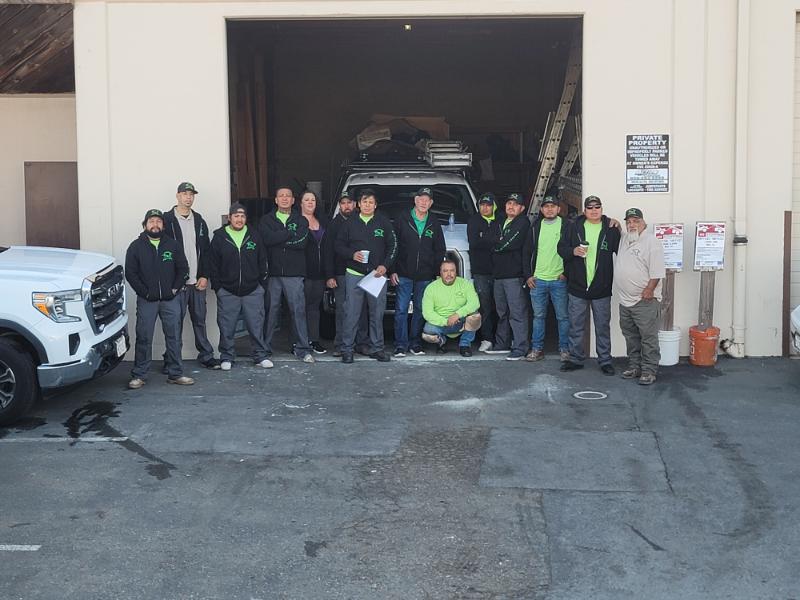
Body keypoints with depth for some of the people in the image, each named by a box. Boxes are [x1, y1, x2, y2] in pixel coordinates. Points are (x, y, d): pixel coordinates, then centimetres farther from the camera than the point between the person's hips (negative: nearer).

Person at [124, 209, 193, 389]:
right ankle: (139, 375, 7)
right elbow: (130, 273, -1)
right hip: (146, 301, -2)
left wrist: (175, 288, -1)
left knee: (174, 337, 4)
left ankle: (175, 374, 12)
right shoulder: (136, 247, 3)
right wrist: (144, 292, -8)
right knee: (144, 338, 0)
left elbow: (183, 269, 9)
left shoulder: (172, 245, 8)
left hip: (170, 300, 2)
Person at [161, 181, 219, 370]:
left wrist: (205, 276, 3)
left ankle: (206, 355, 18)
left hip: (198, 282, 4)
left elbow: (206, 250, 13)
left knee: (200, 319, 10)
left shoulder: (199, 220, 13)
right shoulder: (167, 219, -3)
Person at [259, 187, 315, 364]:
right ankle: (265, 347, 12)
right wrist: (290, 233, -8)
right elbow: (267, 239, -10)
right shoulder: (266, 220, 11)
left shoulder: (301, 220, 11)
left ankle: (302, 348, 4)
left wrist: (277, 239, -7)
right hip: (272, 272, 0)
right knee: (270, 310, 2)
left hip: (294, 273, 0)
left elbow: (302, 242, -7)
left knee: (298, 310, -2)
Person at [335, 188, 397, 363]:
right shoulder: (350, 223, 8)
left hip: (378, 274, 1)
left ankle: (376, 348, 14)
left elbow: (393, 246, 7)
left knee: (377, 313, 4)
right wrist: (352, 254, -9)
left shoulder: (384, 223, 8)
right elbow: (339, 245, 10)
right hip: (354, 275, -1)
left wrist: (385, 265, -7)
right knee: (351, 314, -3)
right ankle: (347, 349, 4)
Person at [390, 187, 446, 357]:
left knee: (420, 310, 7)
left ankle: (415, 343, 16)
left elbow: (440, 250, 14)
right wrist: (393, 270, -5)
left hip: (425, 276, 3)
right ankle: (401, 345, 0)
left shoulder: (434, 224, 10)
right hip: (404, 274, -2)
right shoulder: (402, 219, 2)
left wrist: (436, 272, 5)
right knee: (401, 309, -5)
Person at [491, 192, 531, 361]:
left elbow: (510, 244, -14)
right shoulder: (500, 223, 21)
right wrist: (499, 244, 0)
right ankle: (503, 344, 25)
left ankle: (520, 349, -8)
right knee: (502, 312, 15)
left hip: (514, 275, -8)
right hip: (499, 273, 8)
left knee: (517, 313, -9)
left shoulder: (523, 222, -5)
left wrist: (496, 246, 2)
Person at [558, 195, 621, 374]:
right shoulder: (575, 227, 3)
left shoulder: (611, 229, 0)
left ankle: (605, 360, 16)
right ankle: (576, 358, 20)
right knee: (576, 326, 9)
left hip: (602, 288, -1)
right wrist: (573, 251, -13)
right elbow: (561, 248, 4)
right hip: (577, 286, 1)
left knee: (603, 326, 7)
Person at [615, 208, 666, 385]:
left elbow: (657, 272, -15)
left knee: (648, 338, -3)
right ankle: (634, 366, 25)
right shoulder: (624, 239, 12)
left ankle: (649, 371, 2)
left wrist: (649, 290, -22)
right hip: (625, 300, 8)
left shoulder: (651, 242, -10)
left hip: (645, 301, -8)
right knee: (631, 337, 15)